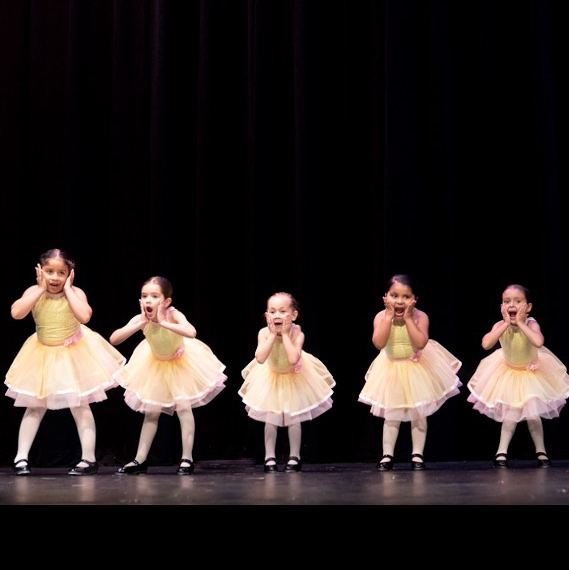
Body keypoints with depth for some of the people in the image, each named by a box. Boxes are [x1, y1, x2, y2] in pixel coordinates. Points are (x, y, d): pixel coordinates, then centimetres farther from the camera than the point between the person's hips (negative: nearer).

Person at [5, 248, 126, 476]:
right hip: (43, 355, 2)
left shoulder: (74, 293, -16)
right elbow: (16, 313, -28)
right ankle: (21, 457, 14)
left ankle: (89, 459, 10)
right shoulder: (34, 292, -11)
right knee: (35, 405, 9)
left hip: (74, 354, -2)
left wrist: (67, 289, -25)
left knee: (79, 405, 3)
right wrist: (41, 288, -23)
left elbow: (84, 316, -35)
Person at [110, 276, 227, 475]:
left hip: (181, 362, -3)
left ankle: (187, 458, 0)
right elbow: (113, 339, -34)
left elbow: (191, 333, -54)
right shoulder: (140, 319, -26)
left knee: (183, 407, -11)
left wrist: (163, 322, -52)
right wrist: (140, 324, -40)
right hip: (156, 364, 3)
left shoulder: (173, 315, -34)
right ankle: (140, 460, 16)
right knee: (151, 411, 9)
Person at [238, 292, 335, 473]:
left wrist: (285, 334, -39)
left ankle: (294, 457, 15)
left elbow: (293, 359, -44)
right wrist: (273, 335, -37)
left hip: (294, 377, -1)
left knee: (294, 418, 3)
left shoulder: (297, 333, -29)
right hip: (271, 378, 1)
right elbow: (260, 358, -39)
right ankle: (269, 457, 14)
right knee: (270, 418, 3)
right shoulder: (264, 333, -26)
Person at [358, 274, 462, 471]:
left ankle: (417, 455, 17)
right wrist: (389, 317, -30)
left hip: (417, 368, -1)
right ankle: (387, 455, 14)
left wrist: (408, 318, -30)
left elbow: (421, 343, -32)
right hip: (391, 369, 1)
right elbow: (379, 343, -30)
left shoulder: (419, 316, -20)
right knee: (391, 414, 7)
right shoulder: (381, 317, -17)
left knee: (419, 414, 6)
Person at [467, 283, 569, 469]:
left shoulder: (531, 324, -28)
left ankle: (541, 452, 17)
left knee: (532, 413, 0)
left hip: (531, 372, -1)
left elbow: (538, 342, -51)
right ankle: (502, 452, 13)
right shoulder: (501, 325, -24)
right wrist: (507, 323, -37)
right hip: (508, 373, 1)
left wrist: (520, 323, -42)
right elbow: (486, 344, -42)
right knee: (511, 415, 2)